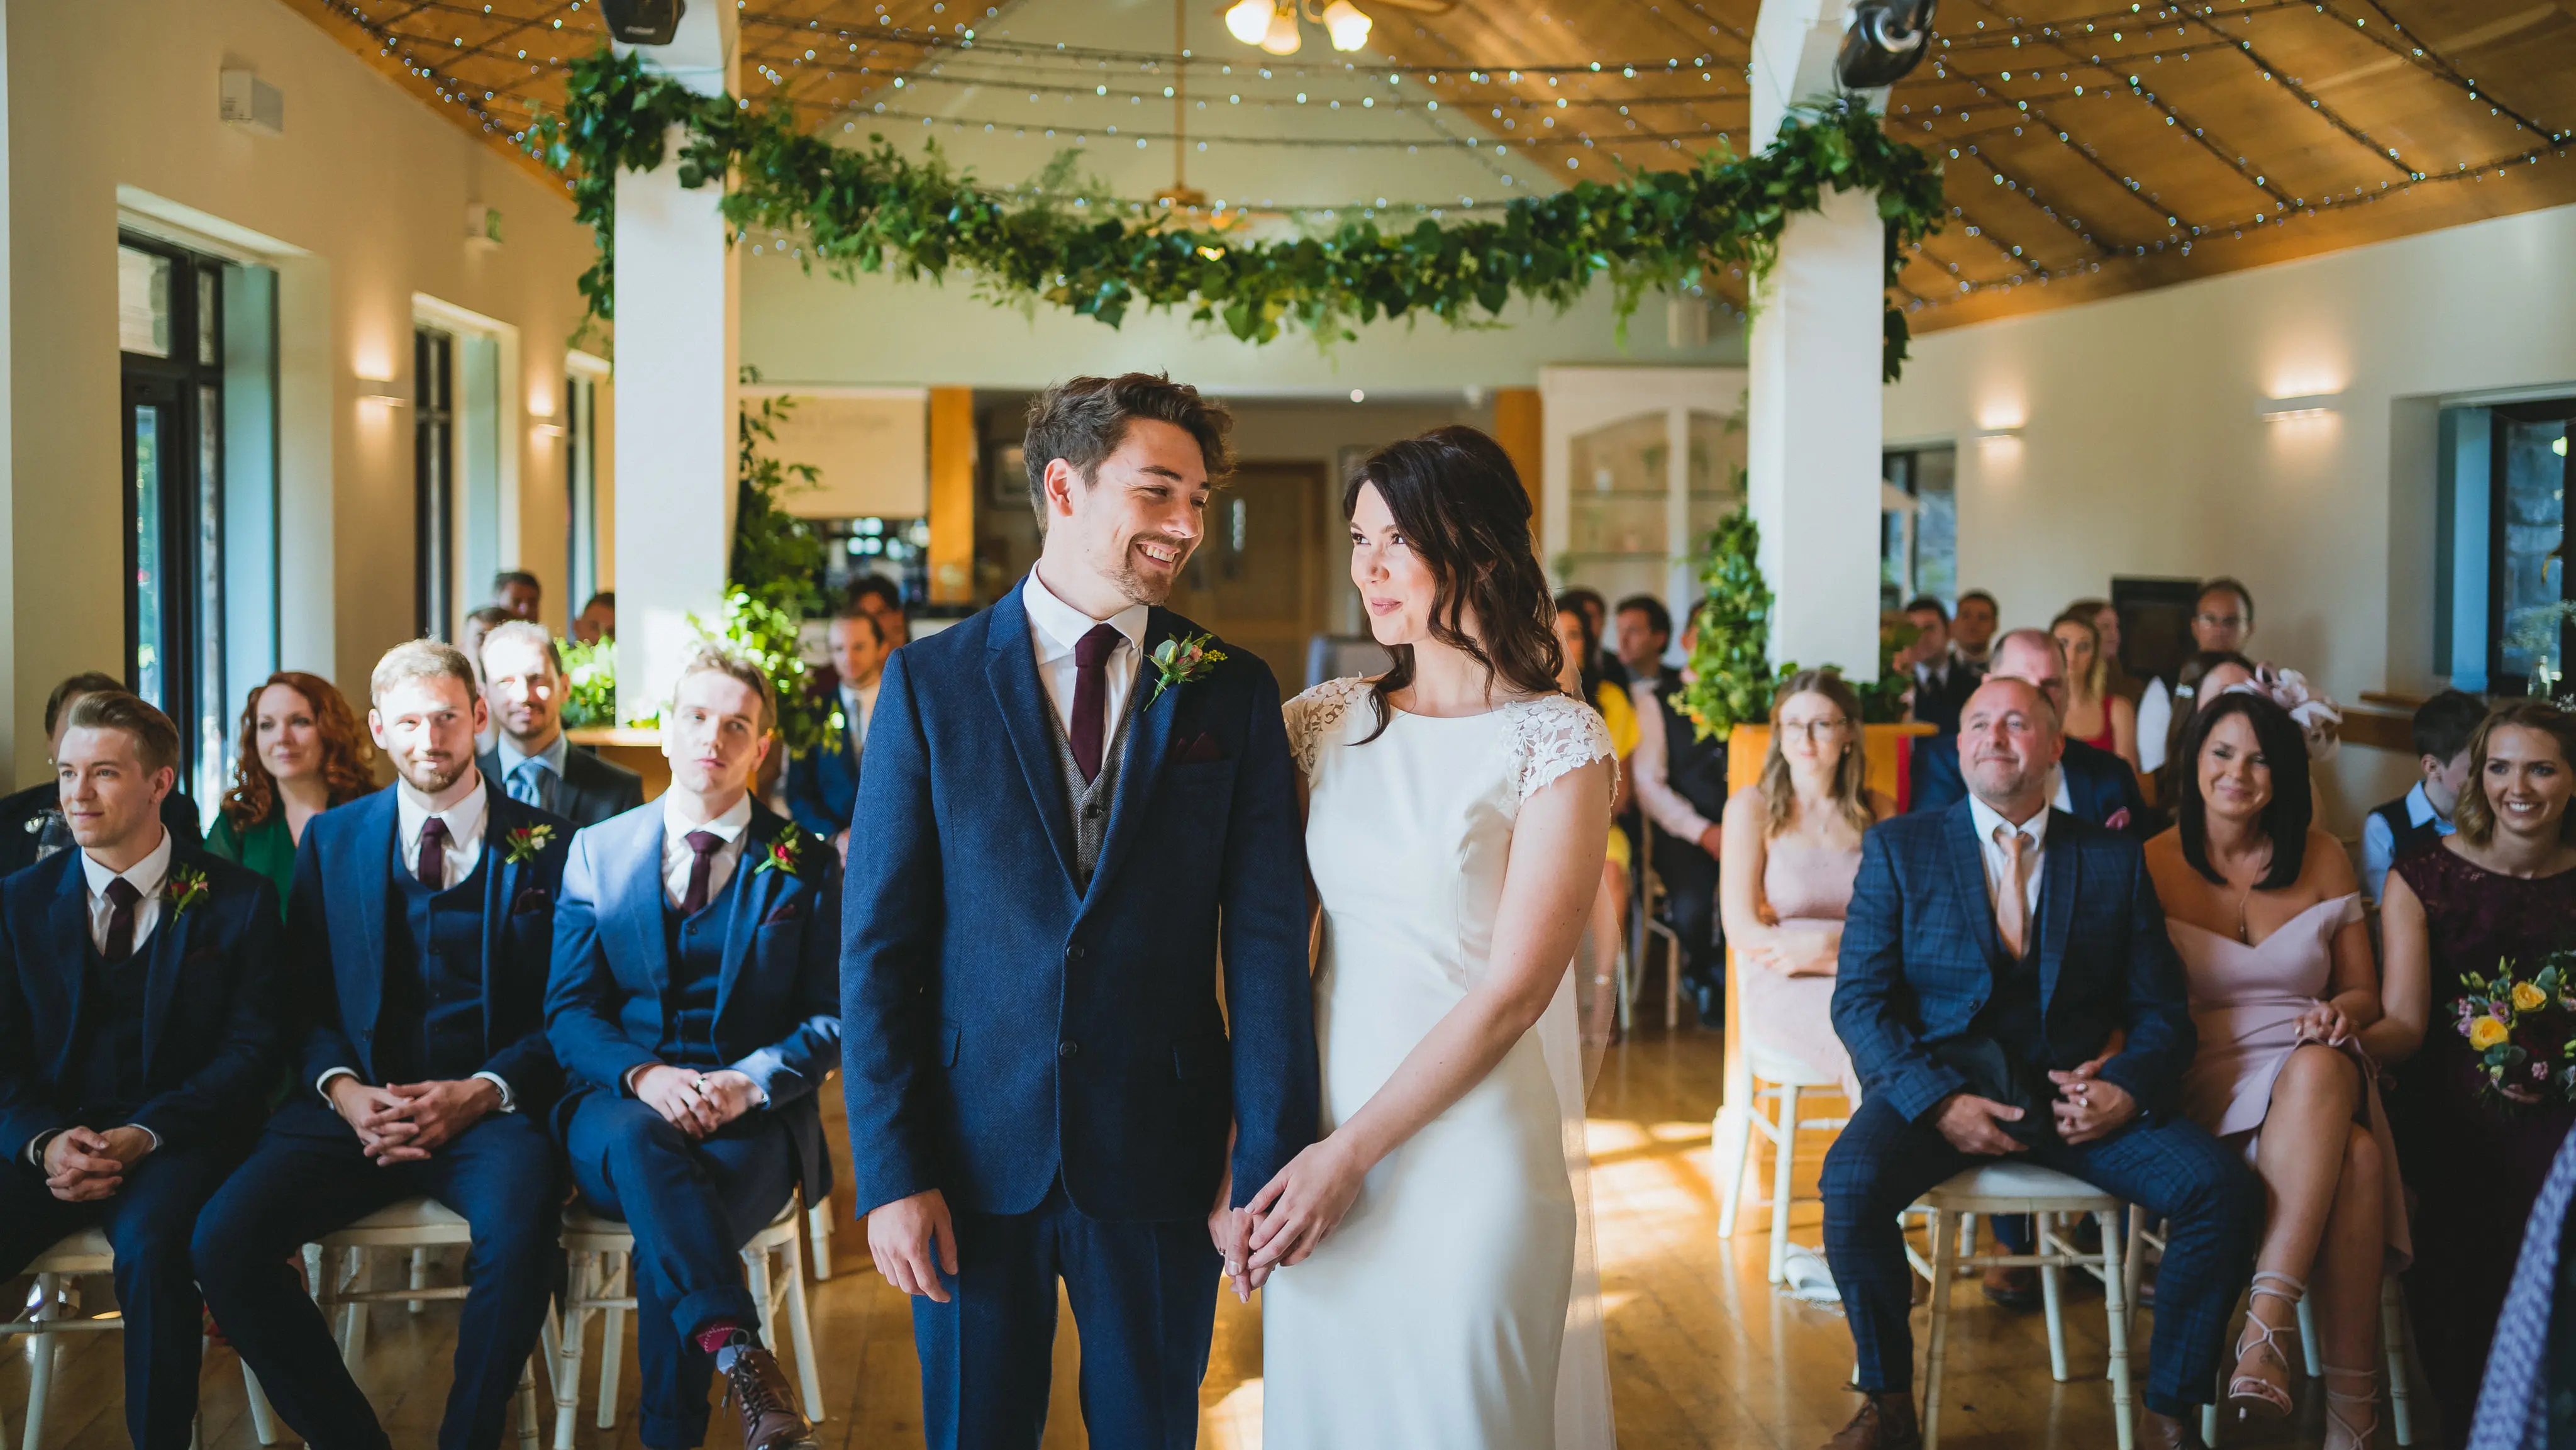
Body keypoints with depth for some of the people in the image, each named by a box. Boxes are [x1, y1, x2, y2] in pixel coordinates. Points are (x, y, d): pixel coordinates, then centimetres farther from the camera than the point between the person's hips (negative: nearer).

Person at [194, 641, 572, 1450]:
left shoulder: (545, 844, 6)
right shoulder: (331, 839, 14)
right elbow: (307, 1000, 12)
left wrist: (481, 1093, -14)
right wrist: (343, 1089, -8)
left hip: (491, 1106, -3)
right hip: (357, 1104, 3)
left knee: (519, 1233, -35)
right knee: (221, 1243, -22)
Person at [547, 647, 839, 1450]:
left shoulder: (805, 865, 7)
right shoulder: (596, 851, 11)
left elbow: (830, 1019, 2)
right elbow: (568, 1009, 5)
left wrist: (746, 1082, -18)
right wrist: (643, 1077, -17)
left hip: (753, 1118, -1)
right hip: (618, 1107, 1)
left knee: (665, 1232, -33)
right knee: (642, 1140, -37)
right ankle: (740, 1355, -43)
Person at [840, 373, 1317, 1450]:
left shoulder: (1233, 693, 0)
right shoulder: (930, 683, -3)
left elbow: (1268, 940, -3)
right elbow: (878, 943, -4)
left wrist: (1266, 1167, -8)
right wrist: (891, 1171, -9)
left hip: (1160, 1159, 1)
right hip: (975, 1153, 0)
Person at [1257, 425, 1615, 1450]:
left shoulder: (1556, 741, -8)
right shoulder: (1324, 721, 5)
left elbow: (1513, 991, -12)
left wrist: (1352, 1154, -11)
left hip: (1471, 1146, -4)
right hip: (1321, 1149, 4)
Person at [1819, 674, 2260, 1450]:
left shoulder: (2115, 859, 11)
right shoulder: (1899, 848, 7)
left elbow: (2161, 1009, 10)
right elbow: (1859, 1000, -1)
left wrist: (2129, 1088, -12)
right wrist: (1940, 1101, -16)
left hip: (2074, 1091, 2)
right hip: (1937, 1082, -2)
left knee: (2223, 1187, -21)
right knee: (1853, 1179, -31)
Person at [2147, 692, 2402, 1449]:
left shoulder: (2322, 858, 11)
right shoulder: (2155, 864, 4)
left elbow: (2363, 994, 14)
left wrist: (2339, 1012, -11)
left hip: (2321, 1072, 2)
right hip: (2213, 1082, -2)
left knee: (2317, 1067, -39)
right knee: (2356, 1157, -35)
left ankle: (2265, 1330, -43)